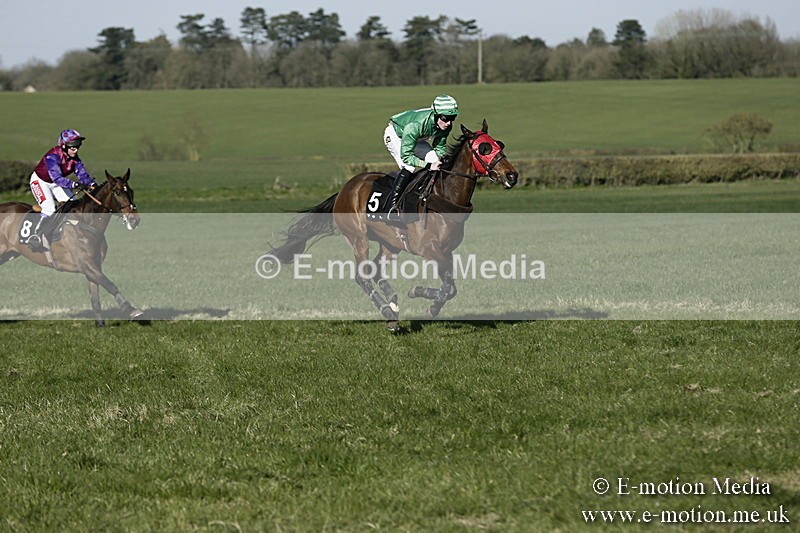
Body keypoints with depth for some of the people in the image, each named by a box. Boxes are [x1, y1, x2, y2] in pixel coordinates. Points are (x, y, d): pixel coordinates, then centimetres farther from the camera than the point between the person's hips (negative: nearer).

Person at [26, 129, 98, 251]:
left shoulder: (75, 159, -11)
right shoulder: (53, 156, -34)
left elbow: (82, 174, -18)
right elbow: (57, 177, -43)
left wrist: (91, 184, -39)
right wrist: (74, 184, -55)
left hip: (56, 185, 7)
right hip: (40, 181, -7)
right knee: (49, 209, -25)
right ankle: (34, 237, -20)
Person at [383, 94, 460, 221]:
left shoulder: (446, 126, -23)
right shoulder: (416, 125, -43)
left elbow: (440, 147, -7)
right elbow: (405, 156, -40)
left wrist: (438, 161, -28)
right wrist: (428, 165, -46)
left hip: (417, 139, 7)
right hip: (395, 135, -7)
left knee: (434, 159, -10)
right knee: (409, 168, -26)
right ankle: (392, 208, -23)